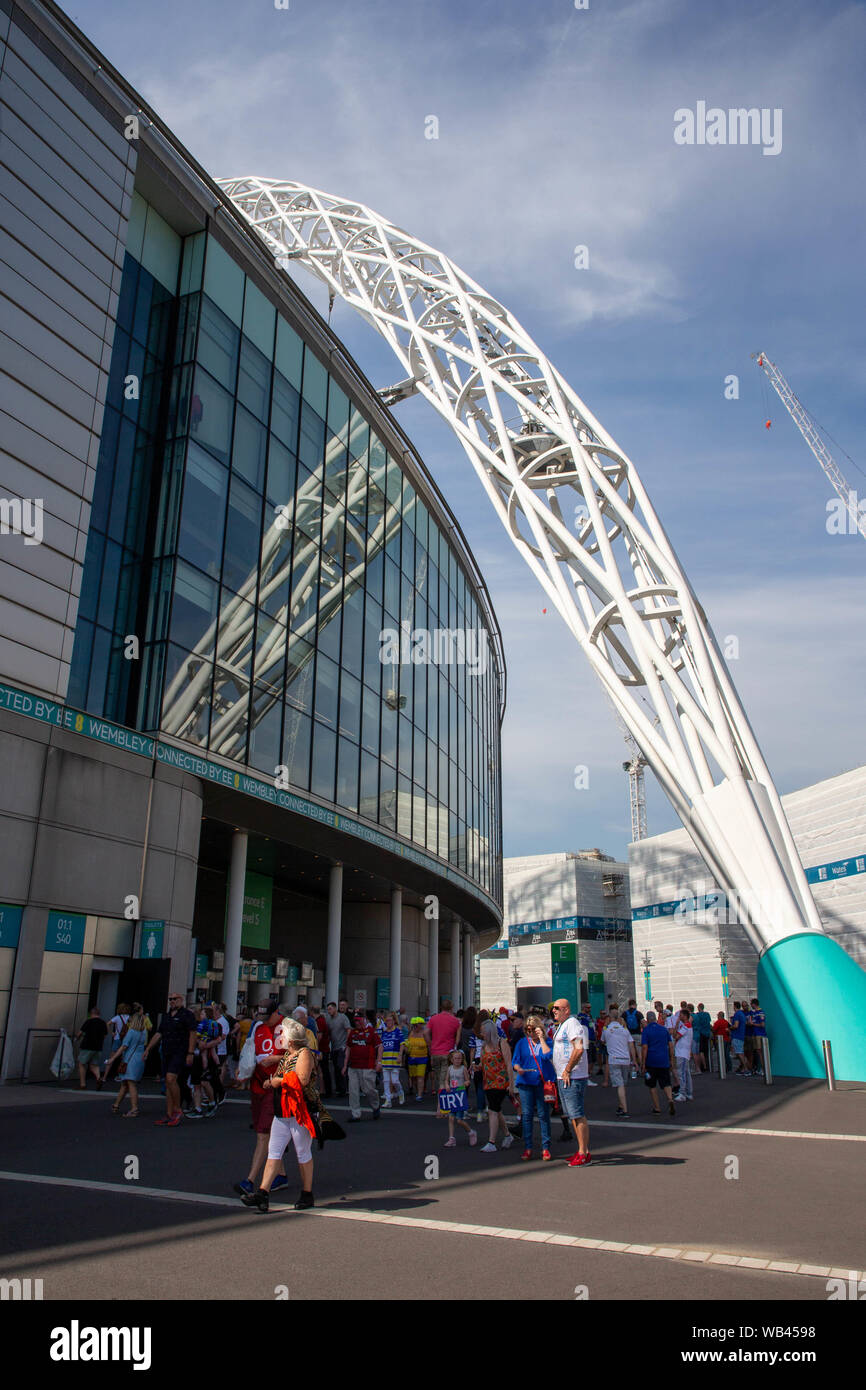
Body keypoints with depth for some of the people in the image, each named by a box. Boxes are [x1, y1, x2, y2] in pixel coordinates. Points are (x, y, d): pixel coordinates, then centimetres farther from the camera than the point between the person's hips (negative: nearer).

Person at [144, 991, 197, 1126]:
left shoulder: (186, 1014, -5)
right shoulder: (166, 1016, 18)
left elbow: (192, 1034, -10)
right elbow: (158, 1034, 21)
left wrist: (190, 1053, -16)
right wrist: (147, 1049, 15)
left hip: (180, 1053, -7)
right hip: (167, 1054, 7)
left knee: (171, 1079, -19)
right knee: (168, 1083, 7)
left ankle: (177, 1110, -7)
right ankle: (169, 1115, 11)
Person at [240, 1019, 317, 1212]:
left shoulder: (304, 1054, -11)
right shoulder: (286, 1055, 16)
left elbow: (302, 1080, -24)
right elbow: (276, 1076, 26)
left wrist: (280, 1080, -15)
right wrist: (270, 1081, 5)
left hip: (301, 1112, -8)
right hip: (282, 1113, 8)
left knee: (303, 1154, 3)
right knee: (274, 1152, 1)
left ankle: (307, 1195, 16)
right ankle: (263, 1193, 0)